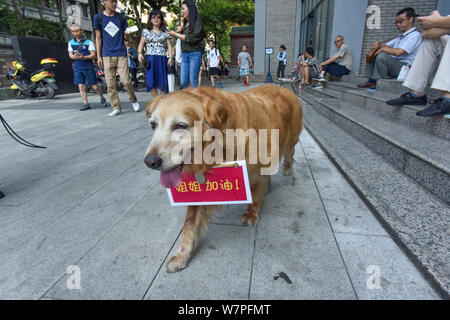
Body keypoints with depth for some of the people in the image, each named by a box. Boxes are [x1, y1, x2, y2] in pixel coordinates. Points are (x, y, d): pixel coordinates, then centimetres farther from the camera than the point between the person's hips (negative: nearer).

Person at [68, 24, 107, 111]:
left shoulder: (88, 42, -1)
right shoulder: (71, 43, 10)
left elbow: (93, 54, -6)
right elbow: (70, 55, 6)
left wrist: (84, 57, -23)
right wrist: (75, 57, -17)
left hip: (88, 67, -3)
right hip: (78, 67, 3)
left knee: (94, 86, -1)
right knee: (81, 86, -4)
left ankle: (102, 99, 22)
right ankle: (85, 103, 0)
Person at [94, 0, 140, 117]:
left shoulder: (121, 18, 10)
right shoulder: (98, 17, 8)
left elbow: (126, 35, 14)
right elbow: (98, 38, 7)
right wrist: (98, 56, 2)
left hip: (121, 54, 0)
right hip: (107, 55, 0)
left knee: (126, 81, -9)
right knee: (110, 84, -1)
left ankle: (134, 100, 14)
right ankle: (116, 107, 6)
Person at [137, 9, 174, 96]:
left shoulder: (165, 33, 10)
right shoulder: (146, 31, 13)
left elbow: (169, 46, 6)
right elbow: (141, 44, 13)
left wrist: (171, 57, -7)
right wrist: (140, 53, -3)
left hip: (162, 59, -1)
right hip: (150, 59, 1)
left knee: (162, 82, -5)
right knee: (151, 82, -5)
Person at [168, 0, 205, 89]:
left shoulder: (197, 21, -1)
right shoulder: (185, 23, 19)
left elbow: (191, 38, -11)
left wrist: (175, 34, -4)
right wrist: (180, 31, 5)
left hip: (195, 54, -6)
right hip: (184, 54, 7)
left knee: (193, 81, -9)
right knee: (183, 82, -1)